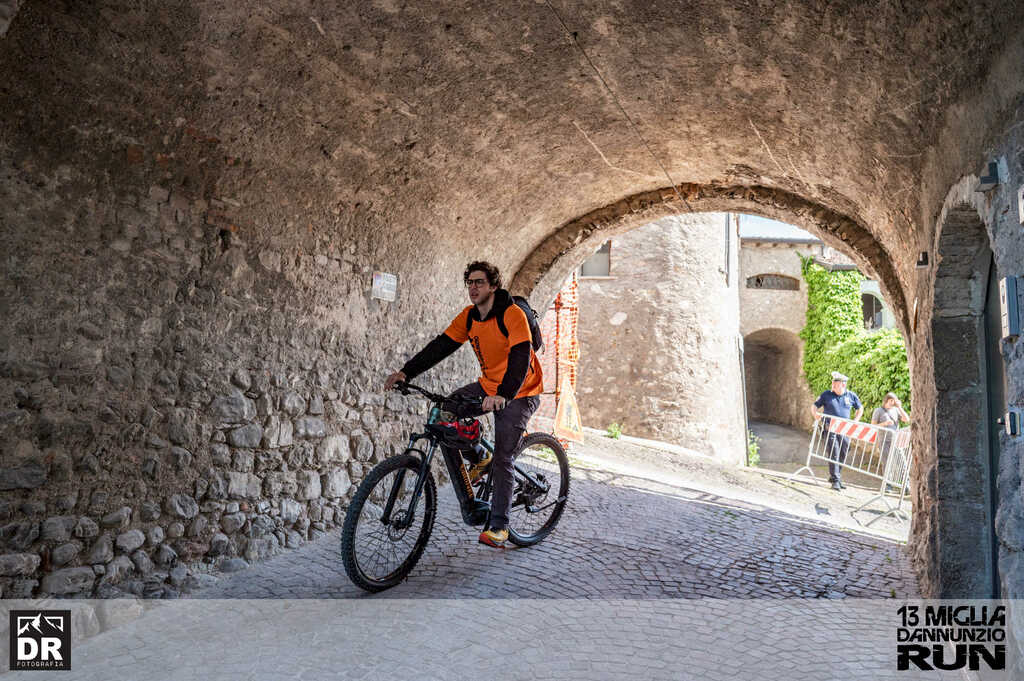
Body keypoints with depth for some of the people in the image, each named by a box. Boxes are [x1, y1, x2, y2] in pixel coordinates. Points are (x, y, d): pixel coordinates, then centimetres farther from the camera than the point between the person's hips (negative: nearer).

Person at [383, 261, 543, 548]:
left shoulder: (512, 314, -20)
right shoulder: (469, 317, 0)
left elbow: (520, 359, -31)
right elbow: (440, 346, -5)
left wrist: (503, 395, -47)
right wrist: (406, 372, -17)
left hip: (518, 394, -7)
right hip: (488, 385, 7)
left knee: (501, 460, -8)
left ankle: (499, 525, 6)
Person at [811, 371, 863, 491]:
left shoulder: (851, 395, 7)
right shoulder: (826, 395, 2)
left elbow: (860, 409, 20)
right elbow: (814, 406, 5)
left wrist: (855, 421, 8)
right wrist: (816, 414, -16)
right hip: (830, 429, -3)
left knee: (843, 454, 6)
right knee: (833, 453, -10)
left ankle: (836, 476, 23)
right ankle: (835, 480, -6)